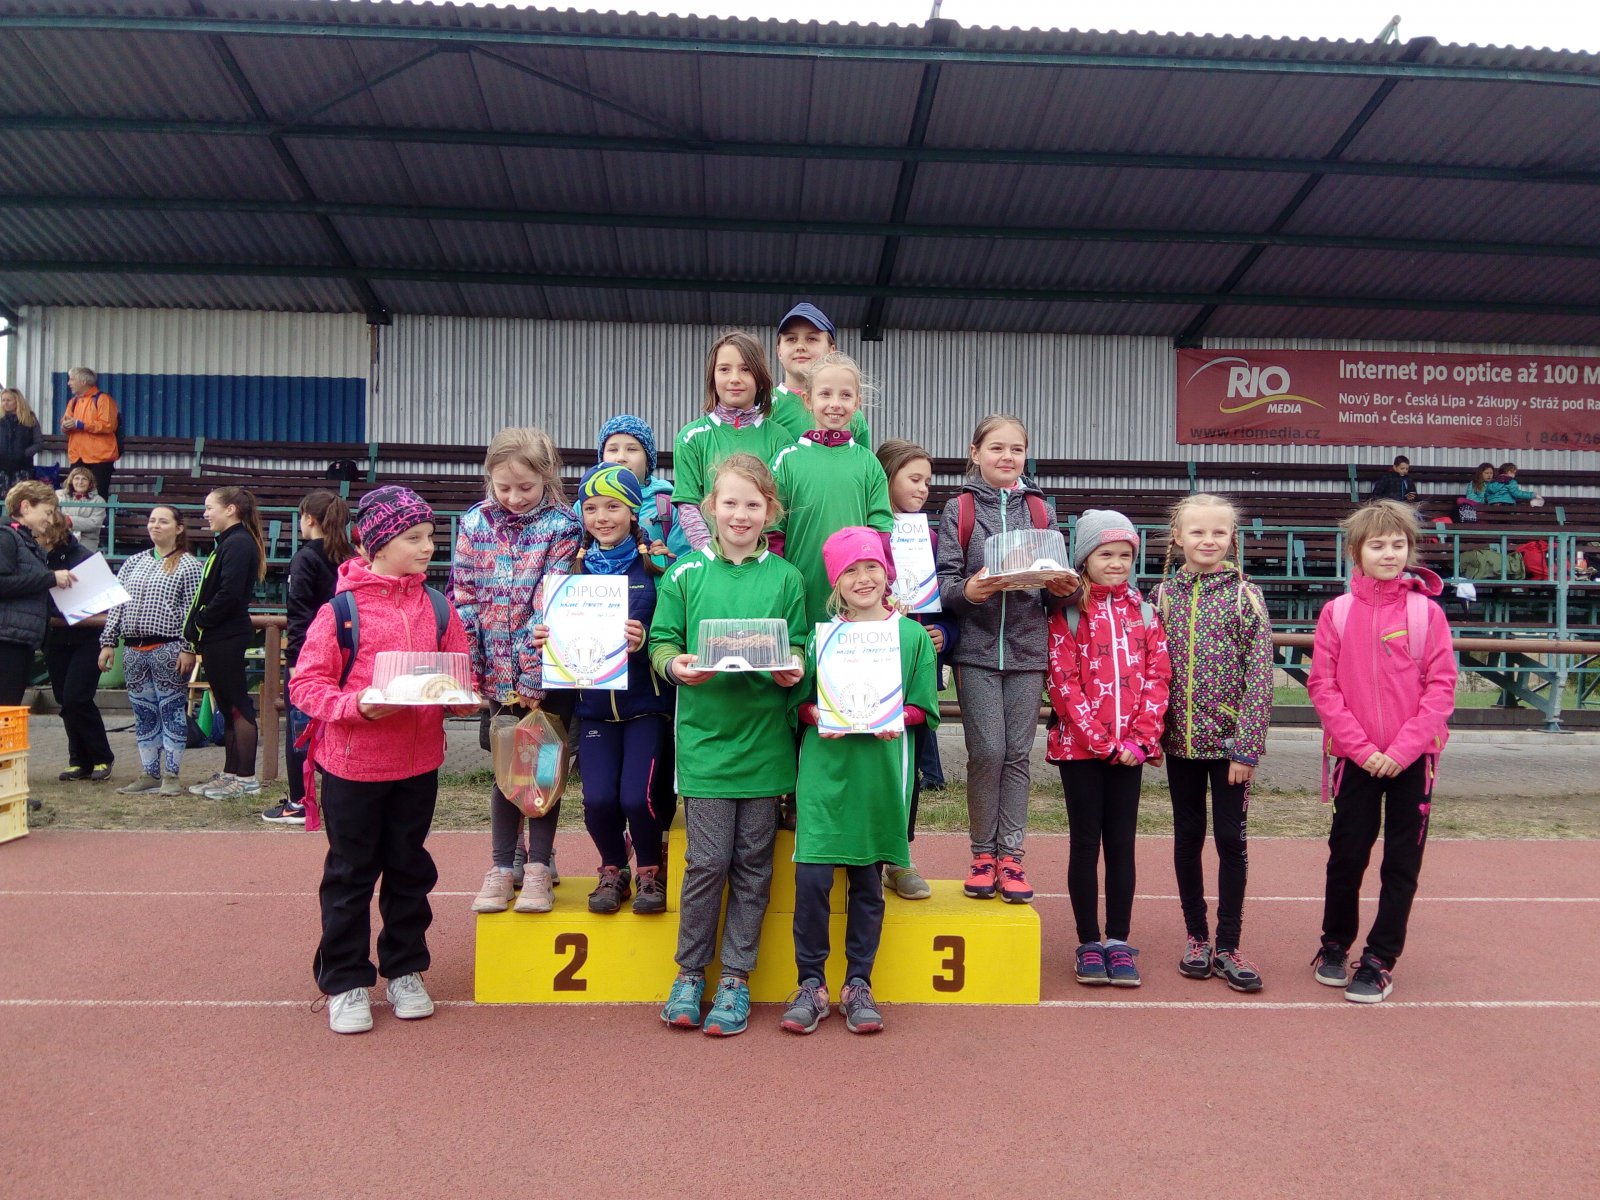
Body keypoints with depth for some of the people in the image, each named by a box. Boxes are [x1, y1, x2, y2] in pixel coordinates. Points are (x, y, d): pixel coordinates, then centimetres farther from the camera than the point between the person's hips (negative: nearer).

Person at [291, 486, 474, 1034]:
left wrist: (461, 695, -13)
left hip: (419, 762, 4)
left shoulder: (437, 608, 3)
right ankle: (344, 981, 24)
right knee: (351, 873, 9)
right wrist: (357, 707, -24)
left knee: (410, 868, 16)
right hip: (352, 763, -4)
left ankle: (405, 970, 32)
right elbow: (305, 684, -10)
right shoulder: (341, 609, -10)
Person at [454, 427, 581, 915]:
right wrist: (471, 672, -5)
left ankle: (539, 867, 20)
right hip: (497, 672, 2)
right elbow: (464, 600, 1)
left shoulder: (561, 526, -7)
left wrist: (533, 676, -16)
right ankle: (501, 866, 24)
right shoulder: (475, 523, 2)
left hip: (547, 673, -2)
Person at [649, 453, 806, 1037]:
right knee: (708, 861, 0)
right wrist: (675, 665, -18)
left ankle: (736, 978, 23)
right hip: (704, 735, -1)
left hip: (765, 739, 2)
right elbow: (661, 639, 3)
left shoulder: (785, 577, 5)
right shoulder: (685, 573, 3)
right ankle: (690, 972, 21)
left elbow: (797, 649, 8)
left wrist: (791, 670, -14)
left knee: (752, 864, 8)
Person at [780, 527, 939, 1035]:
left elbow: (922, 707, 4)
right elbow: (799, 702, 7)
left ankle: (858, 986, 23)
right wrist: (818, 717, -13)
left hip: (881, 773, 0)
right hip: (824, 770, 0)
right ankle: (811, 984, 11)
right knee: (811, 878, -5)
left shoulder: (913, 635, 4)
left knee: (868, 882, 9)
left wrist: (895, 720, -15)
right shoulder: (821, 635, 5)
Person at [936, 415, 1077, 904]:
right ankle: (983, 854, 12)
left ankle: (1010, 855, 13)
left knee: (1018, 753, 3)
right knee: (987, 752, -5)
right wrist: (965, 591, -23)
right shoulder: (959, 509, 4)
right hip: (977, 647, -2)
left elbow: (1055, 581, 11)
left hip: (1027, 647, 2)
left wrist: (1063, 589, -10)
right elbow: (944, 579, -3)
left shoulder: (1038, 509, 11)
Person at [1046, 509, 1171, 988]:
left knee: (1121, 844, 7)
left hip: (1130, 747, 3)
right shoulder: (1067, 613, -3)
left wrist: (1141, 736, -8)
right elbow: (1063, 682, -9)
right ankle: (1088, 944, 14)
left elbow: (1157, 675, 4)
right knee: (1085, 844, 5)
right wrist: (1103, 741, -13)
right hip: (1079, 746, -3)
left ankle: (1119, 942, 16)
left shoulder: (1143, 613, 9)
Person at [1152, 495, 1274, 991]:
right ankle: (1196, 937, 25)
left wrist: (1247, 745, -13)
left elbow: (1260, 677, -8)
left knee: (1231, 839, 4)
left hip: (1230, 739, -2)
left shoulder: (1245, 596, -4)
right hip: (1181, 739, 2)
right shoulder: (1164, 594, 3)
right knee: (1188, 836, 11)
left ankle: (1227, 947, 15)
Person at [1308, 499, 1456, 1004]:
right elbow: (1322, 684, -4)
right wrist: (1360, 746, -12)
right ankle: (1335, 944, 29)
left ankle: (1380, 958, 19)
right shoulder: (1337, 612, -2)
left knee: (1402, 860, 6)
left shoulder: (1427, 611, -3)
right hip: (1355, 757, 0)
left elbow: (1441, 686, -6)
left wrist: (1403, 748, -14)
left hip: (1412, 757, 0)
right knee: (1346, 853, 9)